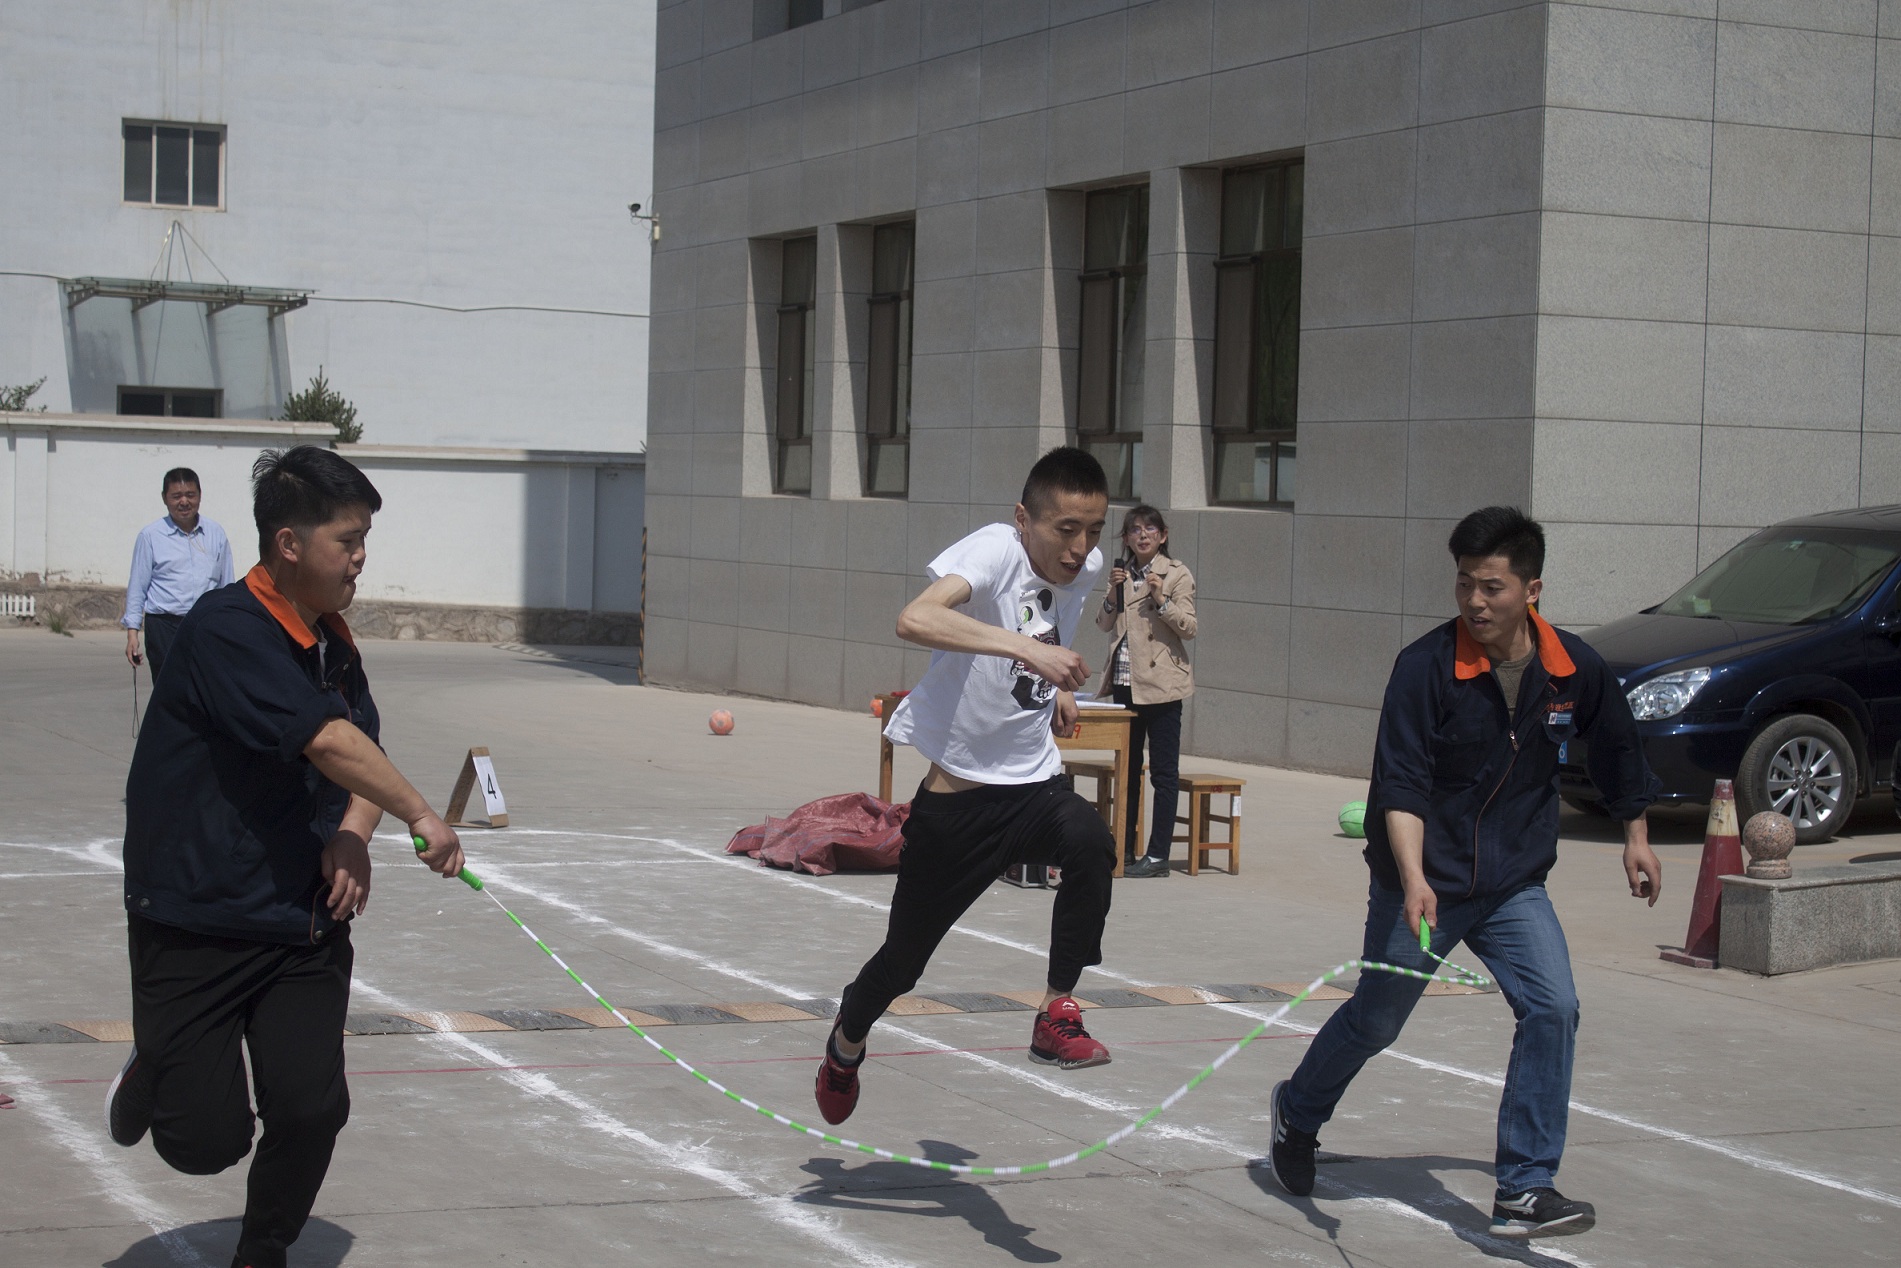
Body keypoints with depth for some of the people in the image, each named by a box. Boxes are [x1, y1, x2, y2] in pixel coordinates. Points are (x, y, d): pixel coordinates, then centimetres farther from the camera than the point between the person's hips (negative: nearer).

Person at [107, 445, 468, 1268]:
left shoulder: (331, 642, 7)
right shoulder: (227, 630, -18)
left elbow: (365, 759, 14)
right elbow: (328, 742, -27)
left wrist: (350, 837, -6)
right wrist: (422, 819, -22)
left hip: (303, 924, 6)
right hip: (194, 926, -6)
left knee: (312, 1110, -10)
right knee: (206, 1144, -7)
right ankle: (151, 1078, 30)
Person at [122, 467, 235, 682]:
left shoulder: (216, 534, 10)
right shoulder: (150, 536, 3)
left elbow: (226, 584, 16)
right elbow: (137, 586, 5)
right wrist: (132, 631, 0)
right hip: (164, 627, -2)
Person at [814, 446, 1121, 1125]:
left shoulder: (1087, 567, 0)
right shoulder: (995, 549, -20)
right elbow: (915, 619, -42)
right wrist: (1024, 647, -50)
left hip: (1034, 785, 4)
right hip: (956, 794, -4)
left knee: (1091, 840, -32)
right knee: (906, 952, 12)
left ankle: (1057, 1013, -19)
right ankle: (847, 1040, 44)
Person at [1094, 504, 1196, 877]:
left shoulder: (1177, 574, -3)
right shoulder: (1123, 573, 12)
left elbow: (1189, 627, -8)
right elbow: (1104, 624, 11)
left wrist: (1160, 598, -20)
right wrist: (1114, 593, -5)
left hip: (1161, 681, -6)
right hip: (1125, 679, 6)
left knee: (1163, 771, -3)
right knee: (1127, 767, 12)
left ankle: (1158, 855, -2)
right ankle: (1124, 849, 18)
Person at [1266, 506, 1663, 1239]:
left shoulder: (1574, 669, -6)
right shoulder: (1425, 668, -19)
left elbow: (1615, 746, 15)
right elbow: (1401, 785, -24)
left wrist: (1635, 837, 21)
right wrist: (1413, 879, -36)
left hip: (1515, 884, 3)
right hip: (1421, 883, -3)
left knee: (1552, 1008, -16)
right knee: (1374, 1022, 11)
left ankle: (1523, 1193, -9)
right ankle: (1297, 1113, 41)